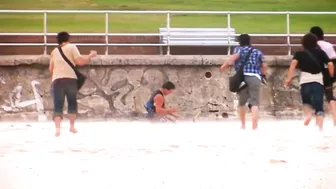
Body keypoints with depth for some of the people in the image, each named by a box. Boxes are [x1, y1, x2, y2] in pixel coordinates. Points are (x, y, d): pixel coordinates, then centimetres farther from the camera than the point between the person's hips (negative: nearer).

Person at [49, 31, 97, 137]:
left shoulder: (54, 51, 23)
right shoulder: (71, 47, 10)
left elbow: (51, 69, 28)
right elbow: (80, 62, -1)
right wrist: (90, 56, 14)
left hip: (57, 80, 2)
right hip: (70, 79, -2)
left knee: (58, 106, -1)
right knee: (72, 103, 17)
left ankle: (58, 128, -19)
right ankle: (72, 126, 15)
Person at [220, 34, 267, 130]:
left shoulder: (239, 49, 12)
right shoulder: (258, 52, 20)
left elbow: (235, 55, -11)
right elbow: (264, 66, 18)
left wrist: (225, 64, -14)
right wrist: (262, 74, 36)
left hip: (242, 78, 0)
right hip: (255, 78, 0)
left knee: (241, 102, 19)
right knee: (254, 103, -9)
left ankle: (243, 125, 27)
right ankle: (254, 126, -26)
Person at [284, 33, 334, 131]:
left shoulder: (299, 54, 12)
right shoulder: (320, 52, 14)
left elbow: (294, 63, -7)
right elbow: (330, 64, 4)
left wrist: (289, 78, -8)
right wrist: (331, 77, 18)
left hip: (305, 80, 0)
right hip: (318, 80, 0)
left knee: (306, 101, 25)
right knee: (319, 106, -2)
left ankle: (307, 114, -3)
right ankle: (320, 128, -16)